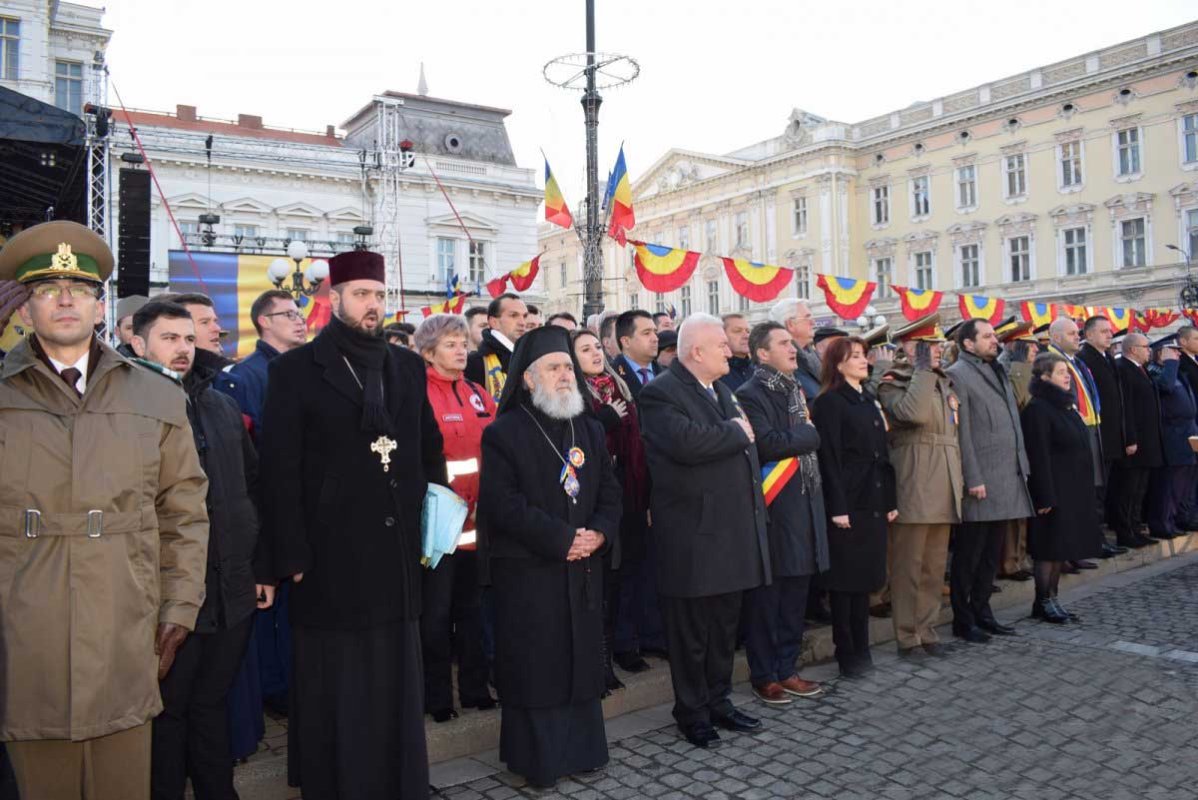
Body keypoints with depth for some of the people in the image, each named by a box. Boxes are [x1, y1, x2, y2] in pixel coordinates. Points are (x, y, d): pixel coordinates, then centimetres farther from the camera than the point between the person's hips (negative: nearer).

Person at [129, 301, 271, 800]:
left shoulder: (221, 406, 12)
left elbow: (255, 487, 14)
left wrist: (264, 567, 10)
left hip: (234, 590, 5)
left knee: (212, 704, 17)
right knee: (168, 712, 11)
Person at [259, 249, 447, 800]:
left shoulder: (407, 366, 11)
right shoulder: (296, 370, -3)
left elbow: (431, 451, 14)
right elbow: (280, 472, -7)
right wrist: (293, 557, -11)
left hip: (397, 557, 4)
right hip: (331, 560, -4)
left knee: (396, 688, 15)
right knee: (336, 695, 9)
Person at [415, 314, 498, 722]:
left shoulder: (478, 396, 11)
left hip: (477, 517, 6)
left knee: (471, 607, 16)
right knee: (436, 611, 6)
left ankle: (474, 687, 28)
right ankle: (436, 696, 20)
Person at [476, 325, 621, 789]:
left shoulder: (590, 430, 13)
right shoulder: (504, 433, -6)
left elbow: (609, 491, 11)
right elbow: (503, 503, -14)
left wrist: (599, 533, -9)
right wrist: (562, 538, -17)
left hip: (583, 568, 5)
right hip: (528, 572, -5)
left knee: (582, 660, 12)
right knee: (534, 666, 1)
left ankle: (581, 749, 26)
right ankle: (537, 759, 16)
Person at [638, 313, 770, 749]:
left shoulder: (722, 390, 15)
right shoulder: (660, 393, -13)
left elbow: (746, 449, 19)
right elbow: (686, 441, -31)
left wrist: (756, 510, 12)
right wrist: (736, 432, -15)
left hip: (732, 529, 8)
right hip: (693, 534, -8)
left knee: (725, 626, 17)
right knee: (691, 631, 5)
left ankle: (718, 700, 32)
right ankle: (692, 712, 21)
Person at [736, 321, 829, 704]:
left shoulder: (795, 391, 16)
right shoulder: (750, 394, -10)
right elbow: (767, 444, -23)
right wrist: (809, 434, -10)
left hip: (804, 504, 8)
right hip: (773, 510, -8)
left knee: (795, 591, 14)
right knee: (766, 596, 3)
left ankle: (786, 669, 26)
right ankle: (763, 676, 16)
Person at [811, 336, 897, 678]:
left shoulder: (869, 401, 16)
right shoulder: (829, 402, -8)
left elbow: (882, 453, 17)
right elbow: (829, 458, -14)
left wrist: (890, 500, 13)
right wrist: (837, 507, -18)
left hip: (873, 503, 8)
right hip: (847, 504, -8)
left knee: (866, 576, 13)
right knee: (845, 580, 1)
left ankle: (861, 648, 23)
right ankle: (847, 653, 11)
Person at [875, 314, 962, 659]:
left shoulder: (943, 382, 18)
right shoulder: (892, 382, -5)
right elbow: (914, 413, -26)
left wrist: (959, 477, 18)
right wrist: (923, 370, -16)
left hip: (943, 489, 8)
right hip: (913, 488, -7)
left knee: (935, 568, 13)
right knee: (908, 568, 0)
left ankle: (927, 631, 23)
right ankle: (907, 637, 10)